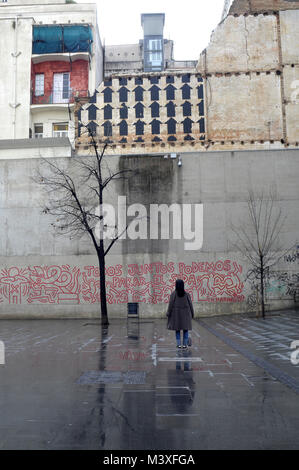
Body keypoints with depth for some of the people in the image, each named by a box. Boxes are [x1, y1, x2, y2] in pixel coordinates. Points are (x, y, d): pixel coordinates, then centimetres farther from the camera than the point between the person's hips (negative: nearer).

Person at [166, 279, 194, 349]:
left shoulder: (173, 294, -11)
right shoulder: (187, 294, -5)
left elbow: (171, 304, -10)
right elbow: (190, 304, 0)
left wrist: (168, 314, -2)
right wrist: (192, 314, 10)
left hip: (176, 314, -1)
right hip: (185, 314, 1)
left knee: (177, 329, 11)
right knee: (185, 329, 9)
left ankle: (178, 344, 9)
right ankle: (185, 344, 8)